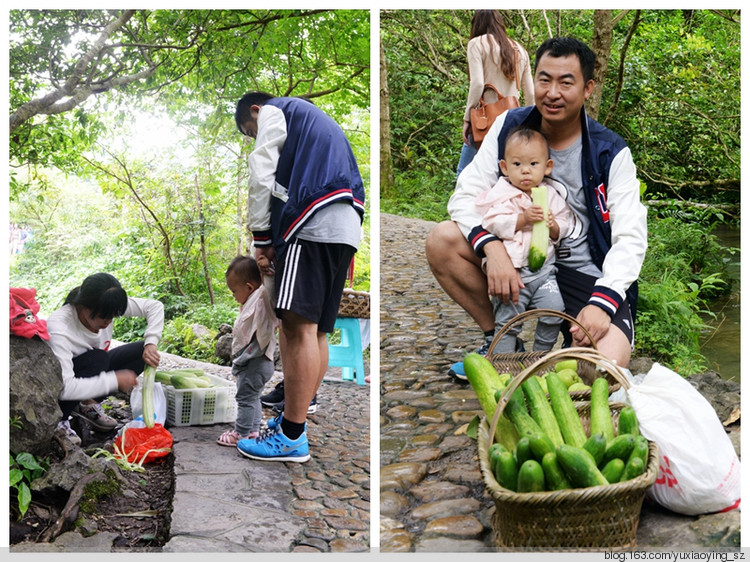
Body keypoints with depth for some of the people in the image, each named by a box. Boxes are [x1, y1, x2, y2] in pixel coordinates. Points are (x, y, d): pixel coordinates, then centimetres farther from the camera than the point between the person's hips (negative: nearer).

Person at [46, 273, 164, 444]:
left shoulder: (106, 306, -20)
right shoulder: (59, 328, -36)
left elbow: (155, 306, -11)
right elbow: (64, 387, -42)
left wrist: (150, 344, -25)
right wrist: (115, 380, -38)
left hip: (94, 368, 7)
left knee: (142, 351, -12)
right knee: (98, 358, -35)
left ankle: (88, 404, -2)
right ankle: (59, 420, -16)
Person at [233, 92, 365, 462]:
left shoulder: (273, 111, 12)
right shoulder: (318, 122, 37)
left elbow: (262, 174, -2)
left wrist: (261, 236, 1)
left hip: (314, 224, -9)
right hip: (347, 227, 10)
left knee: (299, 324, -14)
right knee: (315, 330, 8)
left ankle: (292, 437, -16)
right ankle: (295, 418, 12)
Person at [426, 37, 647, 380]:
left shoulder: (610, 153, -9)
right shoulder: (509, 126, -2)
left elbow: (630, 238, -13)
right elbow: (466, 195, -8)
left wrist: (601, 303, -29)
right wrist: (493, 249, -28)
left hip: (588, 276, -3)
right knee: (442, 240, -20)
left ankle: (575, 339, 8)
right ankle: (497, 338, -2)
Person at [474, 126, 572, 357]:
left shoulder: (551, 195, 10)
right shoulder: (502, 194, -4)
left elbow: (564, 226, 13)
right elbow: (493, 223, -16)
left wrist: (553, 225, -8)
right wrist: (523, 218, -24)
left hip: (543, 269, 4)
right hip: (511, 270, -4)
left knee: (554, 310, -6)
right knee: (507, 317, -7)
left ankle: (541, 354, 15)